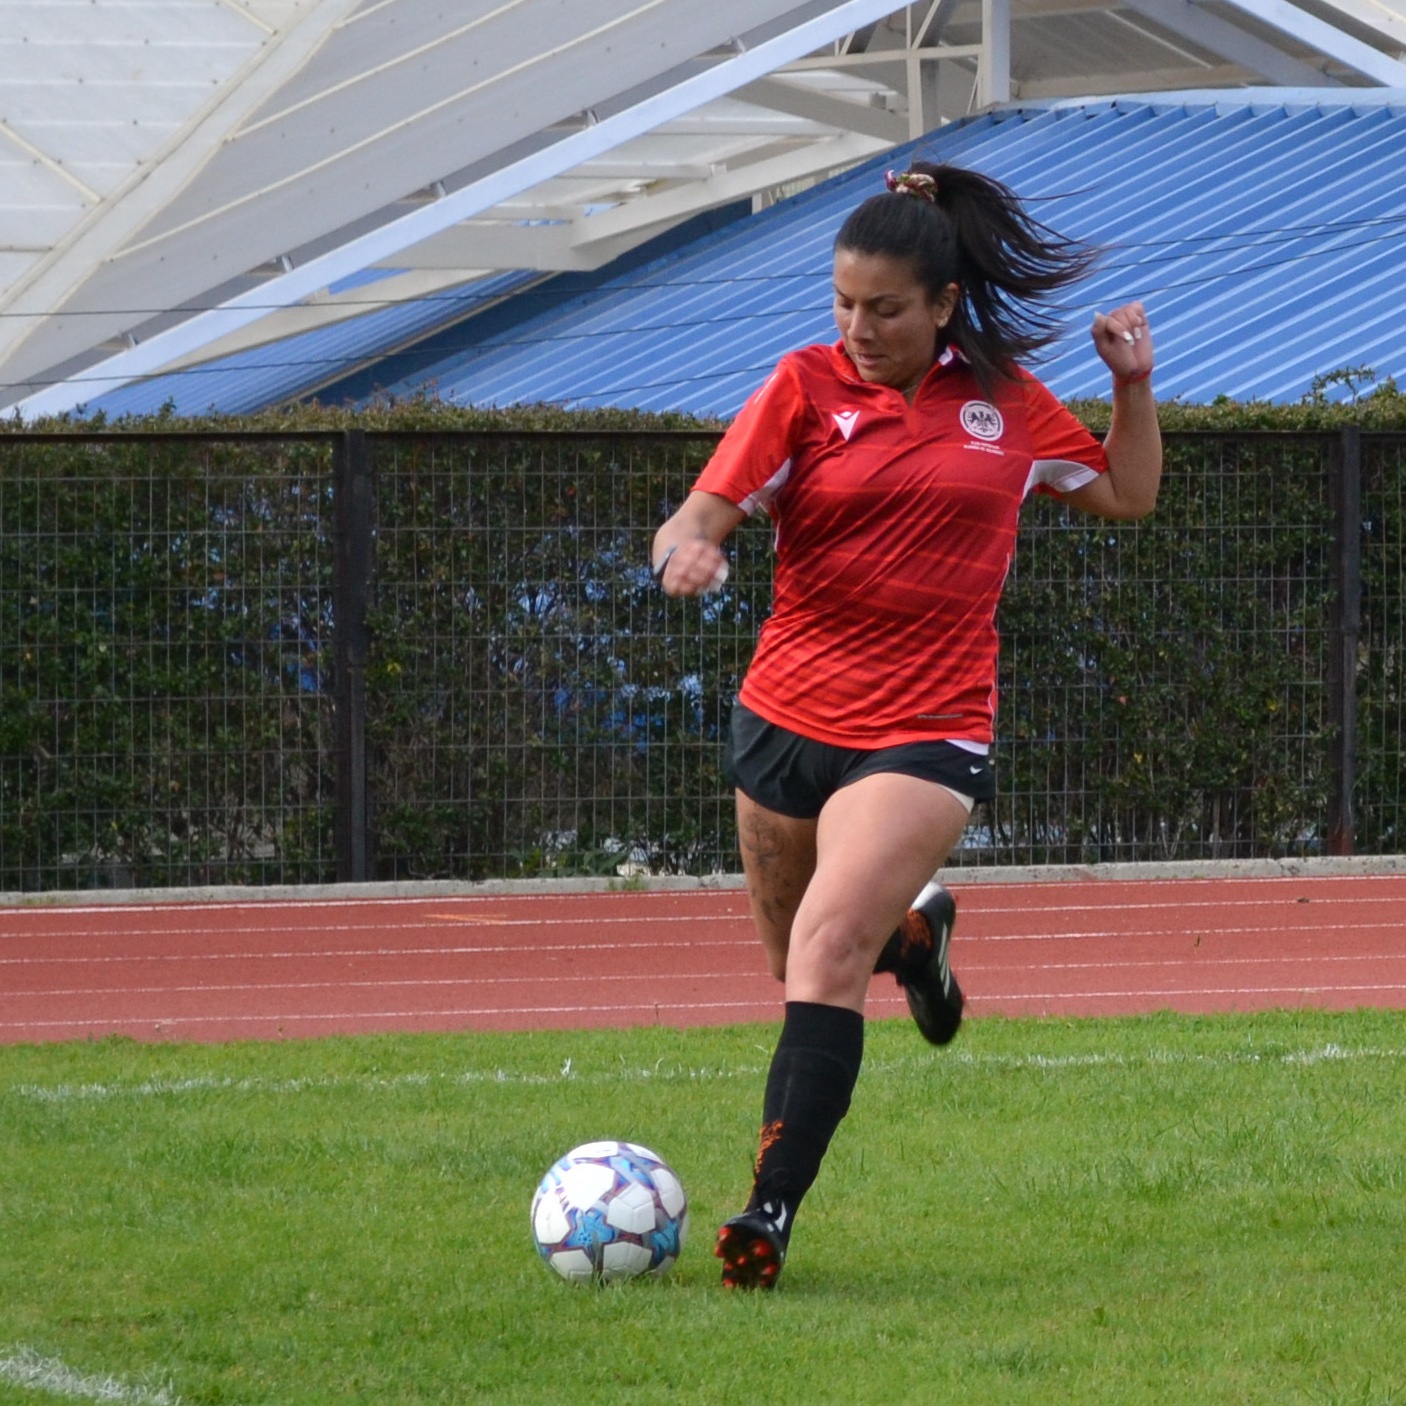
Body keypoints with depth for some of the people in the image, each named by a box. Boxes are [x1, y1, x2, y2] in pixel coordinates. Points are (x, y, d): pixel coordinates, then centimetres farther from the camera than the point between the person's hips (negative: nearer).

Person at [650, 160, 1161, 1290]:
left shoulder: (1006, 402, 5)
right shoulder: (808, 385, -2)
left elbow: (1126, 494, 20)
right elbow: (706, 513, -9)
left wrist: (1135, 384, 4)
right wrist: (687, 550, -33)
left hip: (928, 734, -2)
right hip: (788, 718, 2)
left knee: (827, 953, -22)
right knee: (802, 961, 17)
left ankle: (774, 1210, -23)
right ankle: (913, 932, 53)